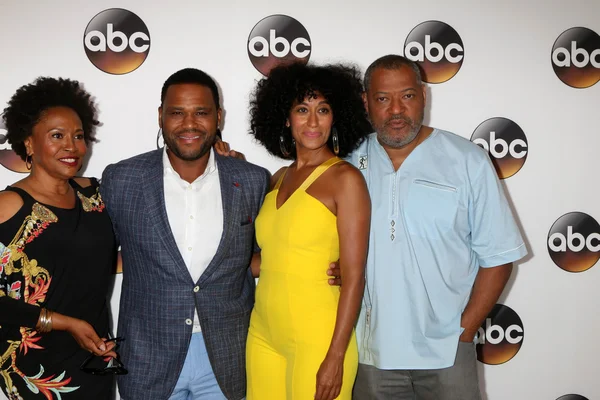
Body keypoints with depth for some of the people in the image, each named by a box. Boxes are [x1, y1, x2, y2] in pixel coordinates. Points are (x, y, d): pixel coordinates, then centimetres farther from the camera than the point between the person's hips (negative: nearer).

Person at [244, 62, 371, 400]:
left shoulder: (346, 179, -9)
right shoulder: (279, 179, 9)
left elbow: (354, 276, -12)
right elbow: (270, 258, 10)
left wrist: (336, 357, -16)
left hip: (317, 340, -5)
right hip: (263, 334, 6)